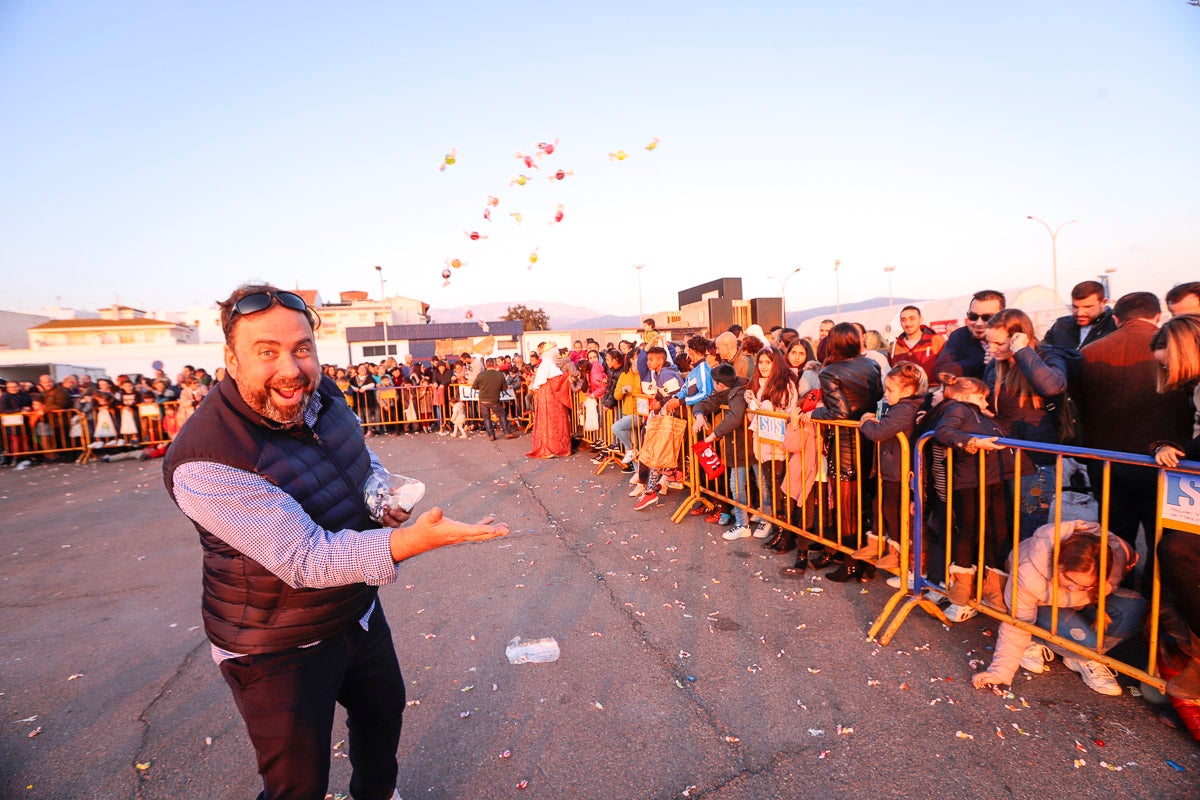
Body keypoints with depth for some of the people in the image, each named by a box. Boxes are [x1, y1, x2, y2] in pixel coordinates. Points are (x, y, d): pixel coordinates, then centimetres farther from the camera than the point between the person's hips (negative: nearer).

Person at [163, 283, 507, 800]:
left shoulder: (321, 396, -9)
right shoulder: (204, 461, -31)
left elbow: (361, 453, 11)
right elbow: (305, 559, -33)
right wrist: (417, 539, -47)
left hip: (359, 611, 7)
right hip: (278, 649, -7)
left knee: (384, 709, 28)